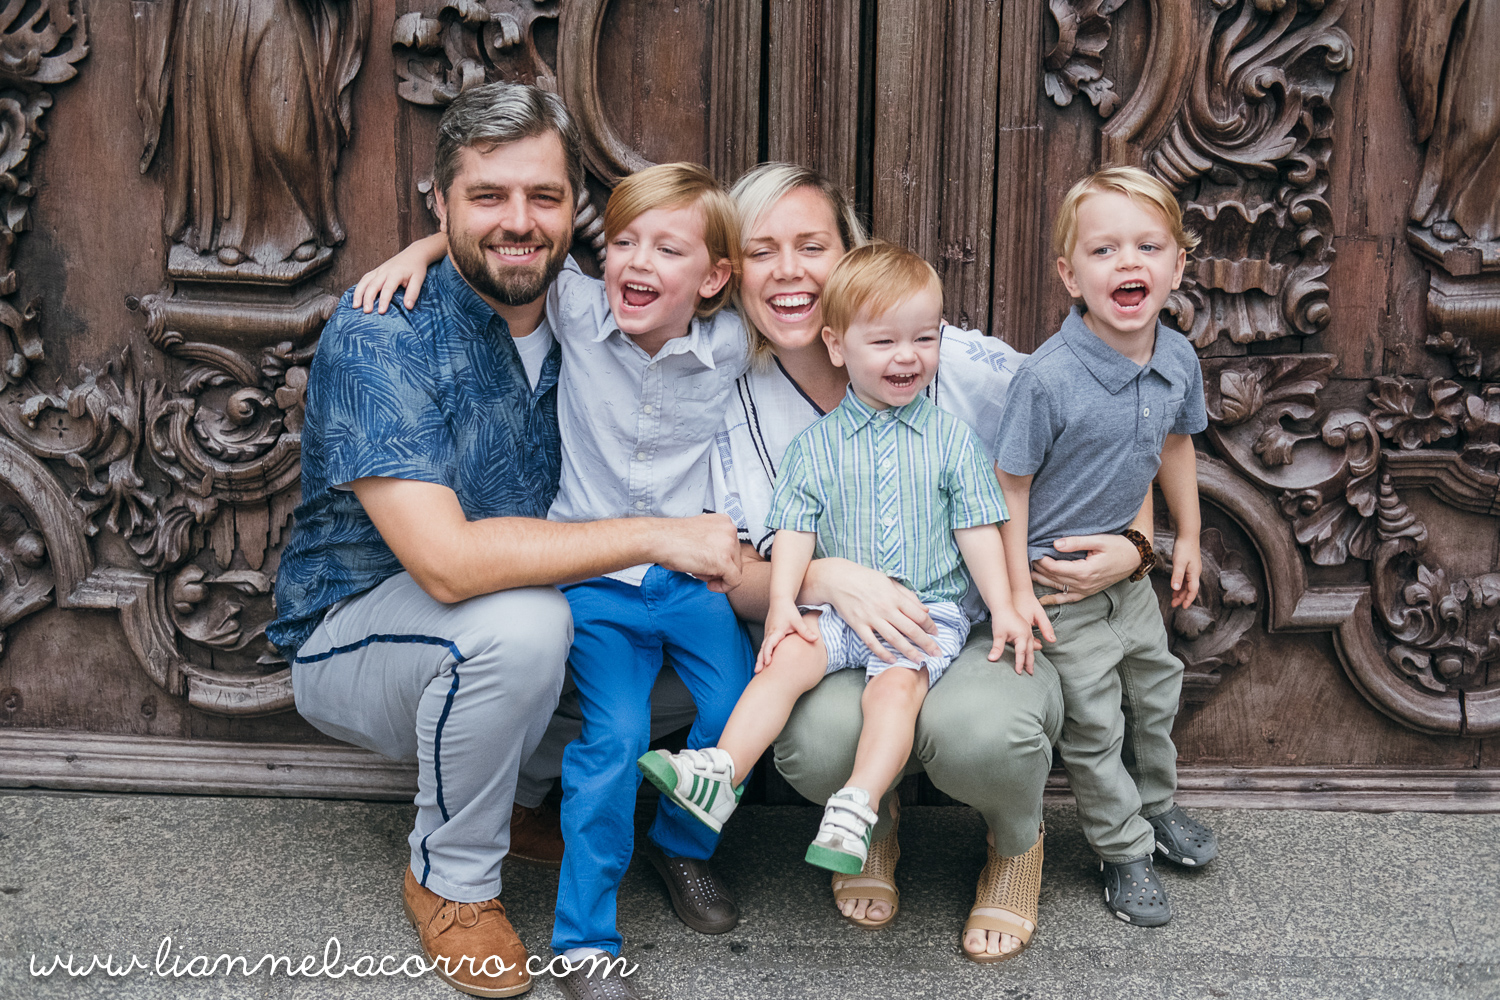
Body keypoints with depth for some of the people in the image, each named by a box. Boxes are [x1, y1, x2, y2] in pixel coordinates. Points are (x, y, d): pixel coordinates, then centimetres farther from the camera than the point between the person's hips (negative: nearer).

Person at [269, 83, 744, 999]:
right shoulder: (375, 341, -23)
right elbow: (448, 560, -34)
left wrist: (733, 562, -19)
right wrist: (657, 537, -32)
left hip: (508, 642, 6)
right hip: (353, 638, -6)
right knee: (517, 624, -35)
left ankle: (528, 786, 11)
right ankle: (450, 879, -8)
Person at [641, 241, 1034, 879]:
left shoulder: (952, 439, 7)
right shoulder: (817, 444, 7)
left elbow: (977, 532, 6)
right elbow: (795, 530, 3)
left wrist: (1004, 610, -3)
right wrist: (782, 603, -11)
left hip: (928, 611, -1)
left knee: (896, 685, -28)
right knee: (787, 657, -23)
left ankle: (855, 810, -35)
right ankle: (721, 773, -27)